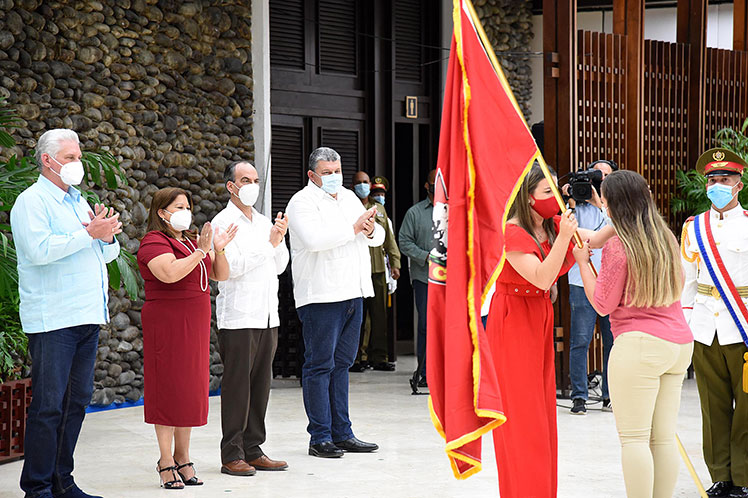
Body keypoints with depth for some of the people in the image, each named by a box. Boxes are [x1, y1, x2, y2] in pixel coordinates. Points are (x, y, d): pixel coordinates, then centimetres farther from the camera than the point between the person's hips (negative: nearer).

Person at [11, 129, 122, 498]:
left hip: (88, 316, 8)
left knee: (78, 400, 10)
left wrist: (107, 235, -1)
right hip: (53, 319, -8)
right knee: (48, 405, -7)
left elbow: (109, 253, 21)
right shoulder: (31, 201, -4)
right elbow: (39, 249, -20)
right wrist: (89, 234, -17)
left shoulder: (79, 202, 20)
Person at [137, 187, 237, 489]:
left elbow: (221, 275, 15)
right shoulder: (154, 242, -8)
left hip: (195, 326, 8)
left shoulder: (191, 242, 16)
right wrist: (200, 252, -22)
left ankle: (183, 457, 16)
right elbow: (170, 273, -27)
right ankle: (166, 462, 1)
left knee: (191, 390, 9)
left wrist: (219, 250, -2)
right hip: (167, 325, -8)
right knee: (168, 388, -4)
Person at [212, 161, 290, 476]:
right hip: (238, 317, -7)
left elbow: (279, 266, 16)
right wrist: (269, 243, -14)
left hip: (267, 316, 7)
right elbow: (233, 267, -15)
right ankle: (232, 456, -1)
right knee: (237, 386, -5)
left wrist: (280, 240, -1)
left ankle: (253, 450, 15)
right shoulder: (223, 222, -5)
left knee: (260, 384, 9)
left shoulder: (264, 222, 18)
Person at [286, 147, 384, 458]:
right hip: (321, 296, -8)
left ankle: (342, 433, 16)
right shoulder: (302, 202, -5)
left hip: (353, 293, 8)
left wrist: (371, 230, -2)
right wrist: (354, 228, -16)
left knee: (341, 363, 11)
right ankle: (320, 438, -1)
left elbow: (378, 236, 22)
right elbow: (314, 238, -23)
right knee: (320, 365, -4)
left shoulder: (349, 197, 19)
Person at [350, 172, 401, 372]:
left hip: (378, 267, 5)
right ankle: (357, 358, 3)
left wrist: (394, 263, 13)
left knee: (379, 314, 5)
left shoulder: (379, 209, 17)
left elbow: (388, 237, 20)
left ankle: (379, 357, 11)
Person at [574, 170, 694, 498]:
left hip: (639, 345, -7)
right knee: (663, 437, 10)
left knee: (634, 437, -4)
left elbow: (603, 304, -4)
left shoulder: (618, 246, -9)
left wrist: (583, 262, 6)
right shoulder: (666, 238, 11)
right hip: (679, 342, 7)